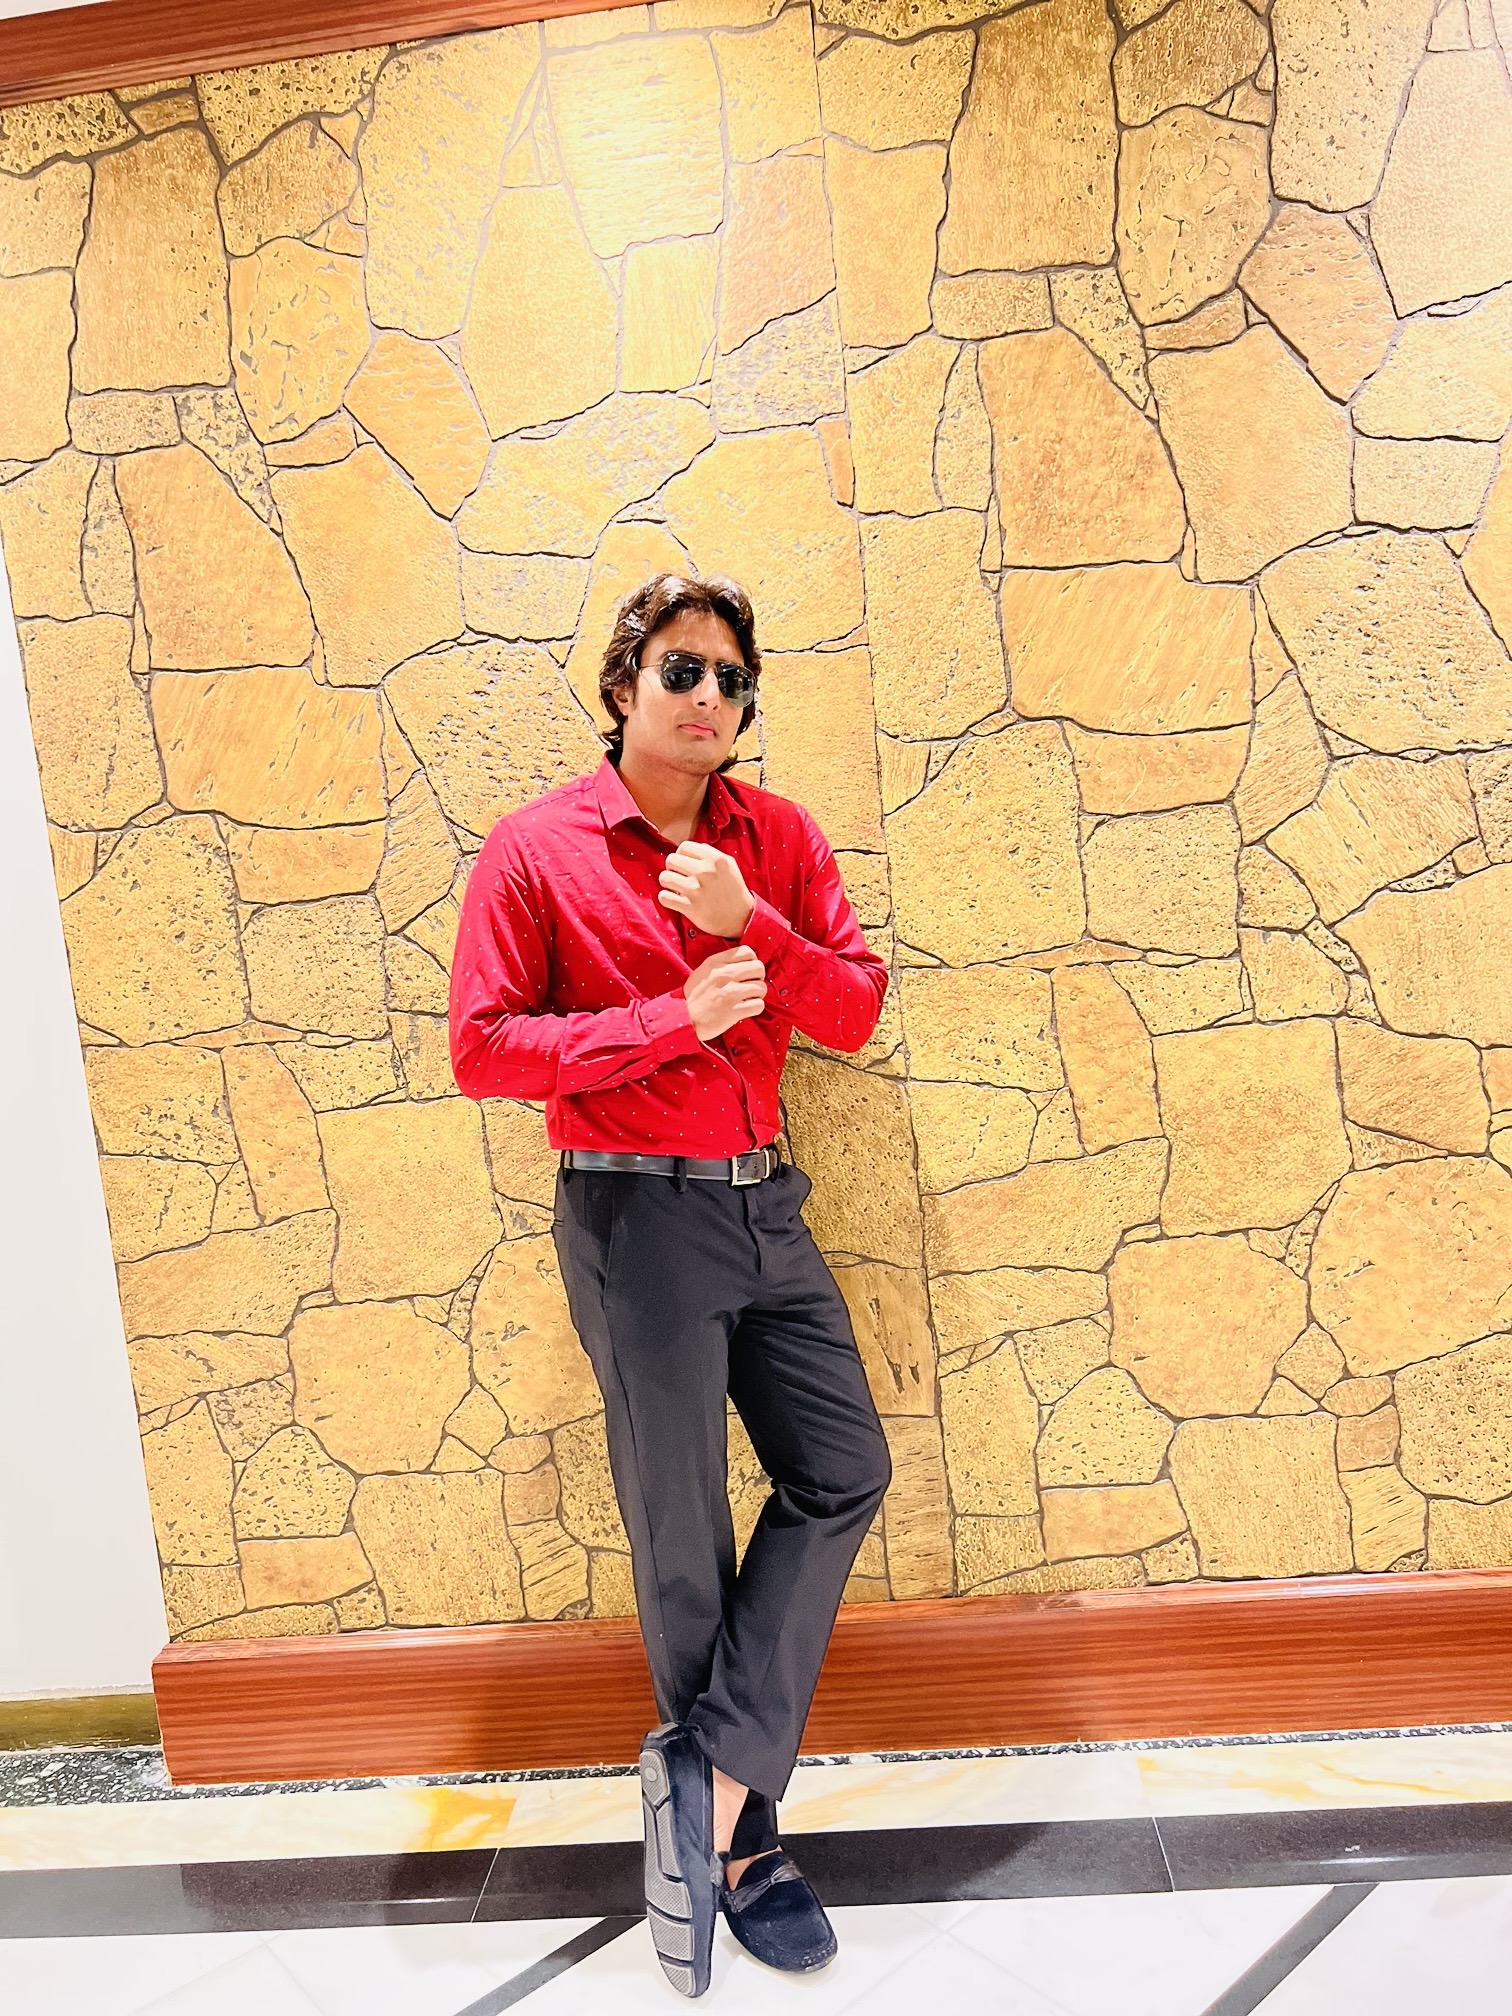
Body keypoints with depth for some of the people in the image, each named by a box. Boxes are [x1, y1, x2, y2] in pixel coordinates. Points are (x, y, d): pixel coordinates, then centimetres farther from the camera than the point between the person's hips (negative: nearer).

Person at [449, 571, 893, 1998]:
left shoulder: (777, 836, 7)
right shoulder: (535, 848, -5)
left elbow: (855, 1009, 1)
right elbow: (481, 1049, -9)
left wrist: (749, 922, -16)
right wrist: (674, 1020, -18)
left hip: (764, 1204, 5)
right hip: (636, 1218, -5)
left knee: (844, 1471, 6)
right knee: (680, 1541, 6)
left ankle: (707, 1772, 21)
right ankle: (737, 1837, 28)